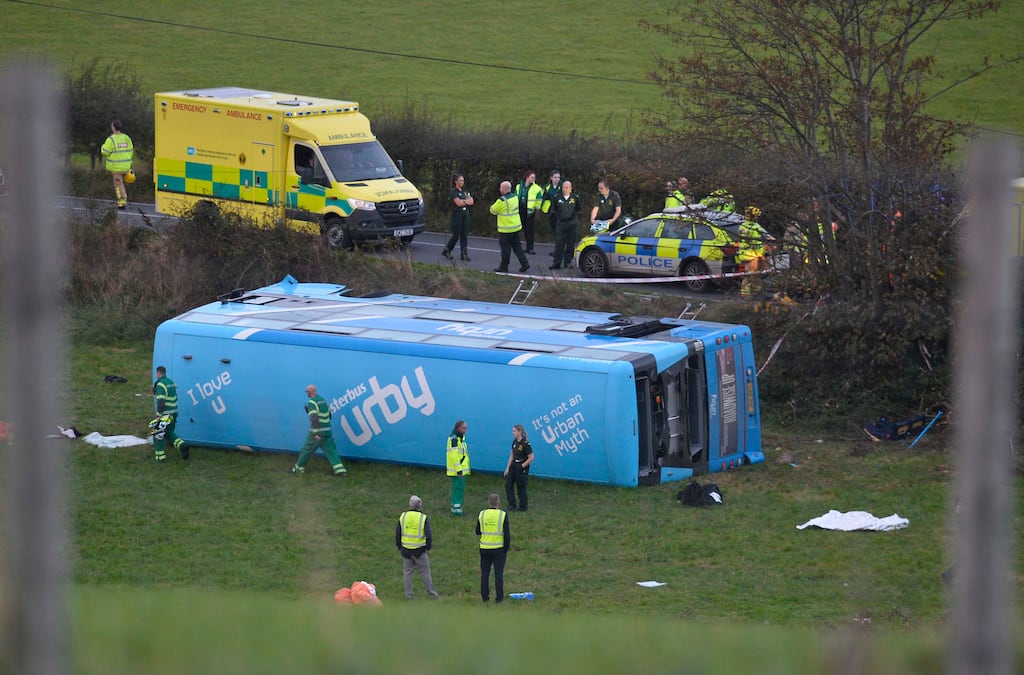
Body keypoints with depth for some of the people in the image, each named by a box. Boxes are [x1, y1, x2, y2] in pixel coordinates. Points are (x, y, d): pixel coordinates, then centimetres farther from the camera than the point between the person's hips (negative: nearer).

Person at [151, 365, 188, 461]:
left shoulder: (160, 385, -16)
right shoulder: (172, 382, 12)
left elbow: (161, 402, -22)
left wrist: (158, 415, -20)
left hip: (165, 414, -8)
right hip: (174, 413, 8)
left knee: (158, 435, 5)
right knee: (169, 433, 19)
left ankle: (160, 456, 6)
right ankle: (182, 446, -1)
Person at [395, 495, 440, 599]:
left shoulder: (403, 516, -1)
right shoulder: (423, 518, -8)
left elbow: (397, 534, 3)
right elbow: (428, 535, -11)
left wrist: (399, 547, 13)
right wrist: (428, 548, 2)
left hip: (406, 550, 2)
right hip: (419, 550, -2)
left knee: (407, 572, 10)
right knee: (425, 572, 7)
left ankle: (408, 594, 10)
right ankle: (431, 593, 12)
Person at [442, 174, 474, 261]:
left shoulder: (465, 191, 14)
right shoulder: (453, 192, -6)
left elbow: (471, 202, 5)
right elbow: (458, 203, -17)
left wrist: (463, 201, -11)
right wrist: (467, 201, -4)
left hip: (465, 214, 6)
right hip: (457, 214, -6)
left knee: (465, 235, 1)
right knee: (456, 235, -3)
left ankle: (464, 254, 2)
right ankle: (446, 251, 14)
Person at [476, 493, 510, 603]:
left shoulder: (482, 514, -2)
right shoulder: (503, 515, -8)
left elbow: (478, 531, 7)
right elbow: (507, 534, -8)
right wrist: (506, 548, 2)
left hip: (485, 549, 2)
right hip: (499, 549, -2)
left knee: (485, 574, 10)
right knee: (499, 573, 4)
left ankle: (485, 596, 11)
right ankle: (499, 597, 3)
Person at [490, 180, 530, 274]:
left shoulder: (502, 200, -22)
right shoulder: (514, 197, 4)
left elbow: (493, 210, -11)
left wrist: (493, 206, 11)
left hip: (506, 229, -8)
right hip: (516, 226, 8)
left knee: (505, 248, 3)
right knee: (516, 246, 14)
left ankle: (503, 267, 11)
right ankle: (524, 263, 9)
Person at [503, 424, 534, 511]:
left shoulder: (525, 443, -19)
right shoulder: (515, 441, 4)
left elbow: (531, 458, -18)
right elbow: (512, 455, 11)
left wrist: (522, 466, -14)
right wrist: (508, 468, 8)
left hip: (522, 468, -8)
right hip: (514, 465, 8)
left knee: (521, 487, 2)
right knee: (508, 484, 5)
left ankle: (523, 506, 16)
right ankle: (512, 505, 12)